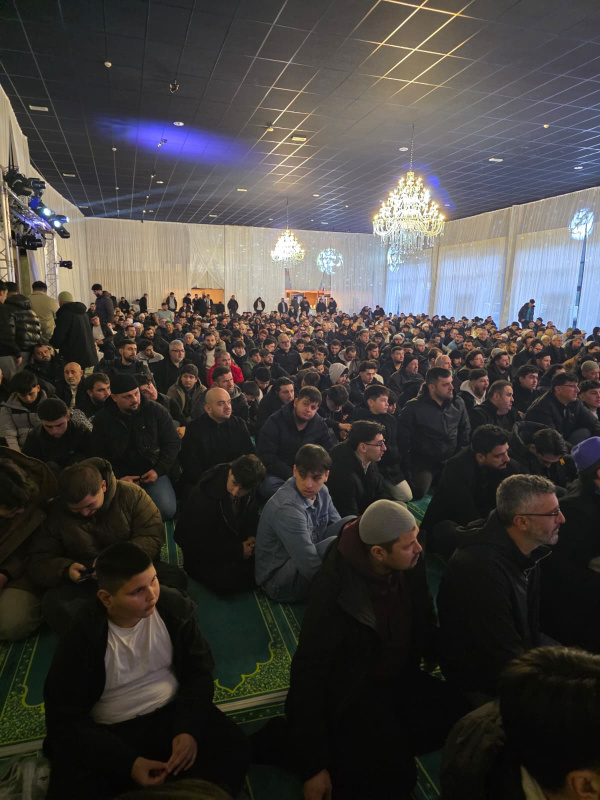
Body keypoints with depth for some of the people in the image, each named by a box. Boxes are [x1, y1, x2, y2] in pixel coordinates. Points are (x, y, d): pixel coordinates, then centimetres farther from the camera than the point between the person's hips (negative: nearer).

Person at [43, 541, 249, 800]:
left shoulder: (175, 607, -11)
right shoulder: (79, 636, -18)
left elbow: (199, 670, 0)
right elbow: (65, 719, -12)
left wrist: (189, 728, -17)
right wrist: (127, 763, -22)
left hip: (172, 713, 1)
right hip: (108, 733, -1)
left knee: (233, 750, -20)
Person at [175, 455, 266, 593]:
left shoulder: (250, 493, -10)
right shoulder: (203, 496, -28)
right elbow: (196, 546, -22)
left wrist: (252, 537, -11)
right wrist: (238, 551, -23)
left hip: (236, 545, 6)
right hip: (203, 556, -5)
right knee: (228, 580, -33)